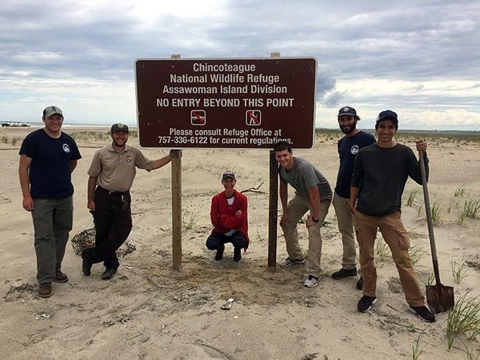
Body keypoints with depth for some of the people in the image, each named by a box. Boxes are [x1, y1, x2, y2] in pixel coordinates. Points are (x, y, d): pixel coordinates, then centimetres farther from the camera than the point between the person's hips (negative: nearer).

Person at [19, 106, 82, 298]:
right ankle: (45, 279, 4)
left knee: (61, 234, 12)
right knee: (44, 237, -3)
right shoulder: (33, 139, -8)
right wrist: (26, 195, -12)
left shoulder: (68, 141, 5)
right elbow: (23, 168, -8)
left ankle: (56, 269, 27)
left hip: (65, 197, 5)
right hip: (41, 198, -5)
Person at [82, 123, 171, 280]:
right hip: (103, 197, -2)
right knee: (103, 233, 5)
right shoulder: (101, 154, -3)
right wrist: (90, 199, 0)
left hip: (123, 198, 2)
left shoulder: (134, 153, 2)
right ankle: (111, 265, 26)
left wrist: (170, 157, -1)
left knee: (121, 232, -2)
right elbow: (93, 177, 2)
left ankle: (90, 256, 17)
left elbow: (151, 165, 7)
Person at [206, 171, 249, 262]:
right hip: (221, 231, 1)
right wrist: (233, 218, -17)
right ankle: (220, 248, 13)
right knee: (210, 244, -27)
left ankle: (237, 250, 8)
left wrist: (222, 217, -17)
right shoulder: (216, 199, -8)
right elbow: (215, 221, -13)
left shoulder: (242, 198, -11)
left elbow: (240, 221, -16)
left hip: (237, 231, -1)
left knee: (240, 243, -34)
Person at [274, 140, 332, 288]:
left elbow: (314, 195, -32)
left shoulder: (304, 167, -36)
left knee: (313, 230, -21)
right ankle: (296, 256, 31)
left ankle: (313, 273, -15)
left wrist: (314, 218, -25)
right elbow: (283, 189, 4)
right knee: (287, 222, 11)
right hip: (302, 195, 8)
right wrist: (285, 212, 6)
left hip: (321, 197, -8)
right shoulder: (281, 168, -12)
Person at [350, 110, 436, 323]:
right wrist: (352, 205, 10)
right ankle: (369, 294, 29)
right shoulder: (364, 153, 1)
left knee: (403, 259, 0)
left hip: (390, 215, -2)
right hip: (364, 215, 2)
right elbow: (355, 182, 10)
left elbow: (421, 179, -9)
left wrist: (423, 155, -20)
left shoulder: (403, 153, -3)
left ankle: (416, 302, 15)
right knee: (366, 257, 11)